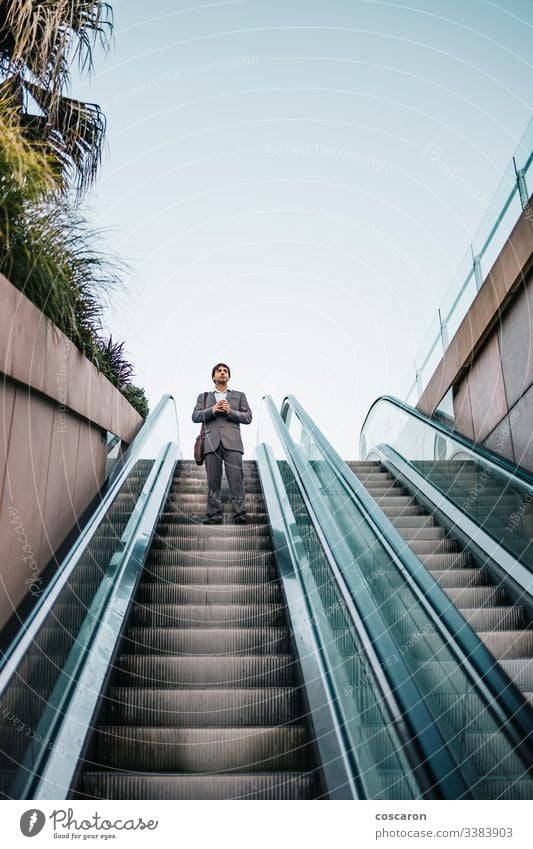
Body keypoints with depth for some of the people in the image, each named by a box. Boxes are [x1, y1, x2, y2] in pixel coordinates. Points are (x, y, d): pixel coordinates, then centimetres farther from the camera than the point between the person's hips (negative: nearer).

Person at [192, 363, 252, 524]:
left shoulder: (239, 395, 22)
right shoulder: (203, 397, 23)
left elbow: (248, 417, 12)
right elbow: (195, 416, 9)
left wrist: (230, 411, -4)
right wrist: (212, 410, -6)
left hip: (232, 442, -1)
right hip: (212, 442, 1)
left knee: (236, 478, -12)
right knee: (213, 480, -3)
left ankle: (239, 513, -13)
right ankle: (214, 514, -1)